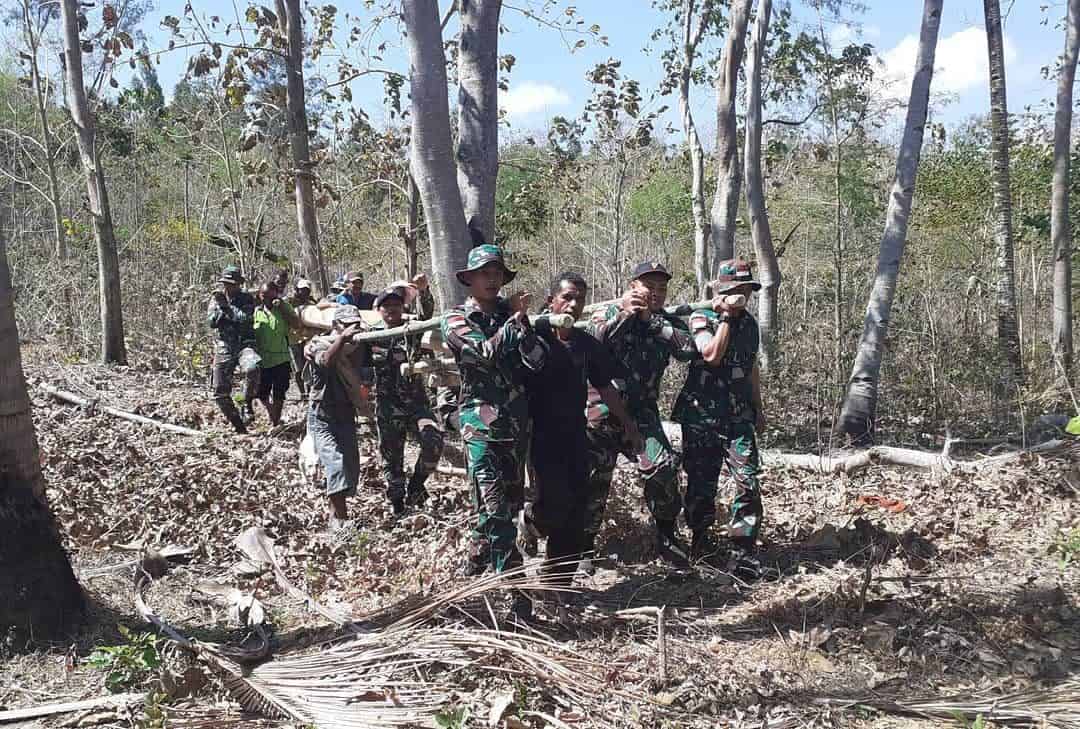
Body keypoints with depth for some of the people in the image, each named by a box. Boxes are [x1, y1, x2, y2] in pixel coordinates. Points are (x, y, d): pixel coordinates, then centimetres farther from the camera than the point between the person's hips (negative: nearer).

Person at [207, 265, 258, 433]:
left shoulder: (246, 299, 1)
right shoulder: (216, 299, 9)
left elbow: (246, 318, -17)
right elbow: (211, 322, -1)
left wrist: (227, 306, -15)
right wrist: (220, 307, -12)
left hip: (245, 344, -3)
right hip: (224, 348, 3)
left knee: (252, 368, -37)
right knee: (220, 392, 0)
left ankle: (247, 404, -16)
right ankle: (238, 426, 16)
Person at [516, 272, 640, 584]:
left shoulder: (588, 345, 7)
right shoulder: (534, 336, -8)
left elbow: (605, 387, 18)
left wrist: (629, 425, 19)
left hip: (575, 436, 5)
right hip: (541, 435, -5)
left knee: (575, 511, 5)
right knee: (557, 502, -16)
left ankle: (560, 582, 18)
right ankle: (529, 520, 19)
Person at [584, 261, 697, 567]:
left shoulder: (668, 323, 6)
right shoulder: (608, 314, 0)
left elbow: (688, 349, -15)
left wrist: (650, 319, -16)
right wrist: (623, 313, -21)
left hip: (642, 414, 2)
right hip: (603, 413, -2)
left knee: (664, 468, -14)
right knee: (594, 478, 2)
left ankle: (666, 537, 4)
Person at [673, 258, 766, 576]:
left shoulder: (749, 323, 11)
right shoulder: (702, 318, -6)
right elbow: (712, 354, -24)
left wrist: (758, 408, 25)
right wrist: (726, 316, -18)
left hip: (738, 418, 4)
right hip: (701, 417, -4)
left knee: (748, 482, -9)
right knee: (701, 484, 5)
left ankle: (744, 551, -4)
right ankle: (701, 537, 26)